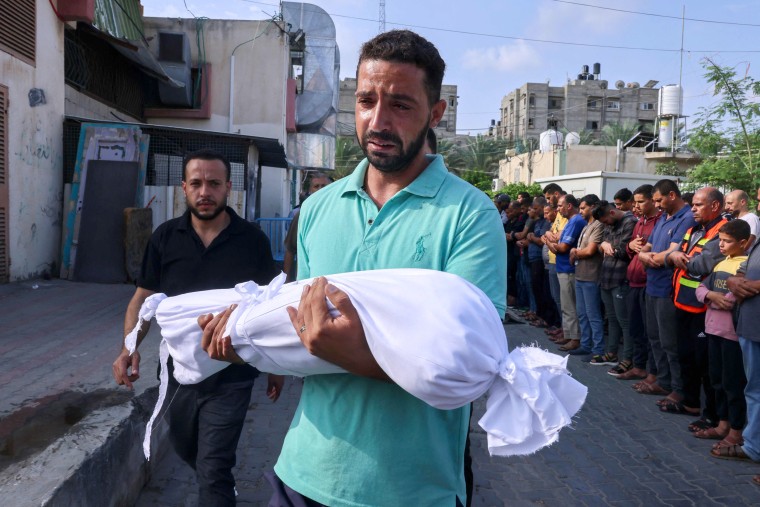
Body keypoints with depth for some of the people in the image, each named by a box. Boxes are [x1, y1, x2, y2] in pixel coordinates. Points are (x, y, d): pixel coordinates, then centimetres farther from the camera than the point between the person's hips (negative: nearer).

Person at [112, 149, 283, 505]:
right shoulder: (165, 237, -3)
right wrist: (129, 347, -13)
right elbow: (144, 296, 3)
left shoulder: (252, 240, -9)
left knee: (213, 470, -2)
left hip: (231, 375, -4)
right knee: (185, 447, 27)